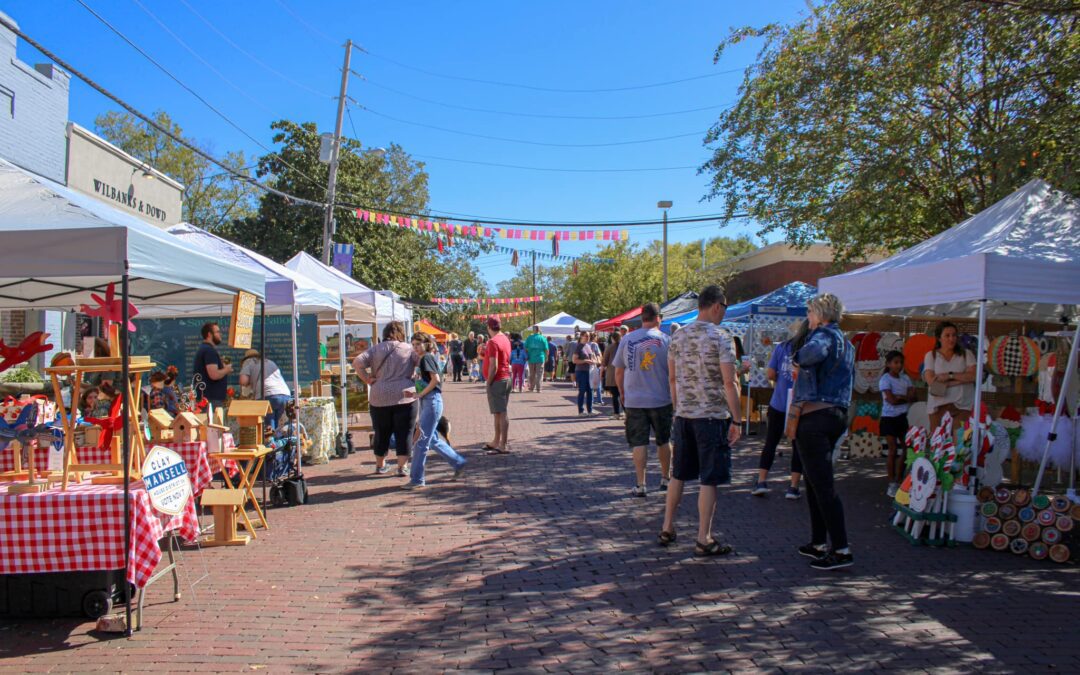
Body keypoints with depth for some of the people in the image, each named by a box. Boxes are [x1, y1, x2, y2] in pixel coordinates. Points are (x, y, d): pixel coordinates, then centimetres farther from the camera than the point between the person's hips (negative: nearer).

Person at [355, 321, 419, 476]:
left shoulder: (376, 350, 5)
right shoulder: (408, 349, 1)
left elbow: (357, 363, -4)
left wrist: (368, 380, -1)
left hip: (379, 399, 3)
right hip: (405, 397, -2)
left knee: (382, 434, 15)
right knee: (404, 433, 6)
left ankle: (380, 465, 28)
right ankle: (402, 466, 6)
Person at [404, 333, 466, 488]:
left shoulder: (426, 358, -11)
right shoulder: (425, 359, 17)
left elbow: (436, 379, -20)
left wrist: (420, 394, -14)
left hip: (432, 401, -10)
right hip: (427, 402, 10)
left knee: (421, 441, -6)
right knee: (433, 440, 17)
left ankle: (417, 479, -1)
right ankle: (459, 463, 26)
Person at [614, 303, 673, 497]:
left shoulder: (627, 339, -1)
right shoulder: (665, 340, -5)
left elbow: (618, 372, 4)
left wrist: (622, 393, 18)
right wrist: (674, 394, 13)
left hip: (634, 400, 0)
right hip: (661, 400, 0)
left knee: (639, 443, 4)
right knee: (663, 441, 16)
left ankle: (640, 485, 3)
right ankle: (665, 479, 28)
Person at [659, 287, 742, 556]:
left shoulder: (678, 336, 7)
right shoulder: (721, 337, -11)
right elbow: (729, 383, -14)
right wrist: (736, 420, -8)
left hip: (683, 415, 6)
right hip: (712, 416, -6)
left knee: (678, 475, 16)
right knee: (709, 480, 2)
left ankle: (667, 529, 24)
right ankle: (703, 540, 7)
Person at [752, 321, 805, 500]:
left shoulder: (781, 348, 0)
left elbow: (770, 374, -3)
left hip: (779, 404, 1)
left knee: (770, 443, 9)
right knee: (798, 445, 9)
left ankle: (761, 481, 4)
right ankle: (793, 487, 8)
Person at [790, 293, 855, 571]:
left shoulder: (824, 334, -10)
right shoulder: (846, 342, 19)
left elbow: (814, 352, -34)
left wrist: (798, 357, -13)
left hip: (814, 415, -10)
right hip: (838, 414, 10)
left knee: (822, 485, -8)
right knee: (816, 481, 17)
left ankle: (841, 550, -7)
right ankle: (819, 543, 22)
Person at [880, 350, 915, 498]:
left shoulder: (905, 378, 8)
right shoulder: (885, 379, -9)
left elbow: (912, 396, -2)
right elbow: (891, 400, -19)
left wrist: (899, 397, -16)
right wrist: (905, 398, -6)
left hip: (902, 417, 6)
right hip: (889, 418, -6)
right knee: (893, 450, -4)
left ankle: (898, 481, 19)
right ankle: (892, 485, 3)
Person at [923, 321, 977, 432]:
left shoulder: (966, 354, 6)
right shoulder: (931, 356, 4)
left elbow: (973, 376, -7)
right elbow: (931, 380, -9)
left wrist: (950, 375, -12)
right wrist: (961, 378, -8)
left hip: (962, 403, 0)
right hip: (938, 404, 0)